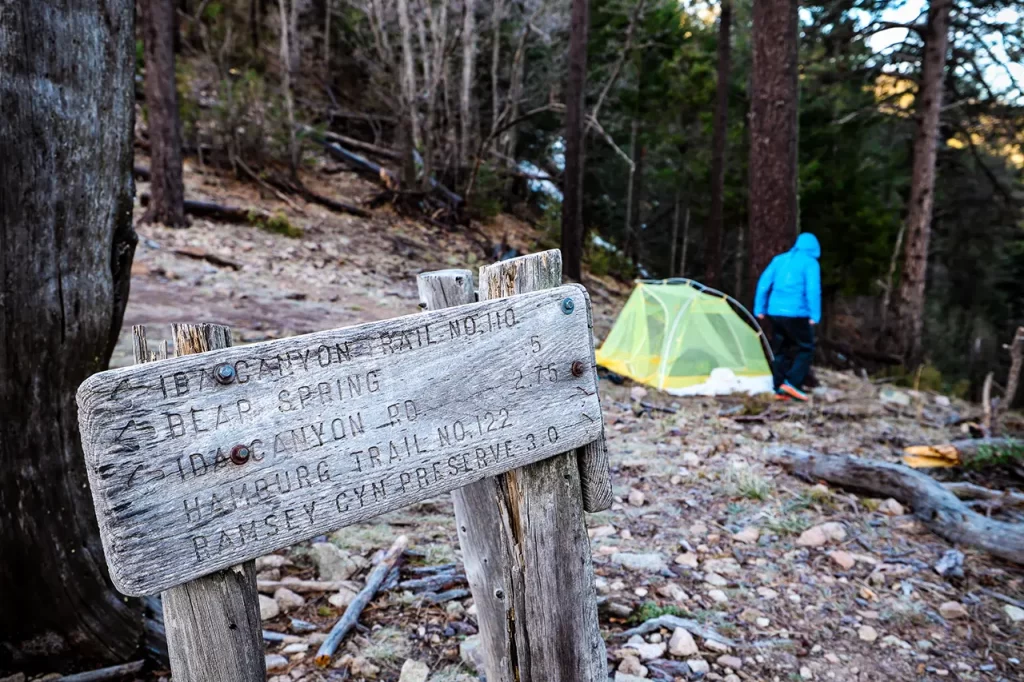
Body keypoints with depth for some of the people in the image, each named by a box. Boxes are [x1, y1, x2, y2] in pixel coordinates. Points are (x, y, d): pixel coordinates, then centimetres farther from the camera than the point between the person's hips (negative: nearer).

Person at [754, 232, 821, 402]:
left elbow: (763, 283, 11)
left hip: (776, 312, 6)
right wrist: (815, 316, -14)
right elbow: (813, 289, -12)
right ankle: (792, 383, -6)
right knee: (805, 348, 6)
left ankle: (780, 389, 13)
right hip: (796, 313, -6)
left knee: (780, 350, 13)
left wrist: (760, 309, 13)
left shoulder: (779, 259, 14)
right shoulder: (810, 263, -2)